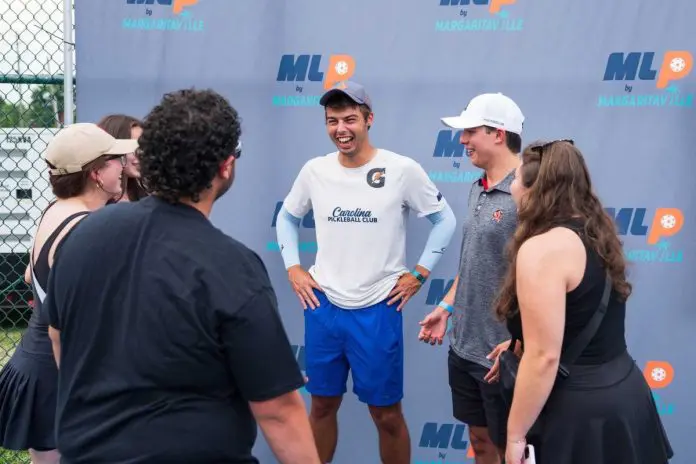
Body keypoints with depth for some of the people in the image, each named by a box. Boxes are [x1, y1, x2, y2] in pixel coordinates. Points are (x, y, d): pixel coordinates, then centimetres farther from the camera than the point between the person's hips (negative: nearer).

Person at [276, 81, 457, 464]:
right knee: (322, 404, 15)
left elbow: (445, 220, 1)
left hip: (377, 309, -3)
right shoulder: (315, 170, 0)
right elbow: (286, 217, 16)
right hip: (322, 305, 3)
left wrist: (419, 274, -4)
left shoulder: (403, 170, -9)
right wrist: (293, 268, 6)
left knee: (386, 414, 7)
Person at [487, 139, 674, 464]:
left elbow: (545, 357, -23)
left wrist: (515, 435, -15)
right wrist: (521, 344, 25)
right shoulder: (594, 232, 8)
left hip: (580, 408, -9)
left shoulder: (542, 249, -20)